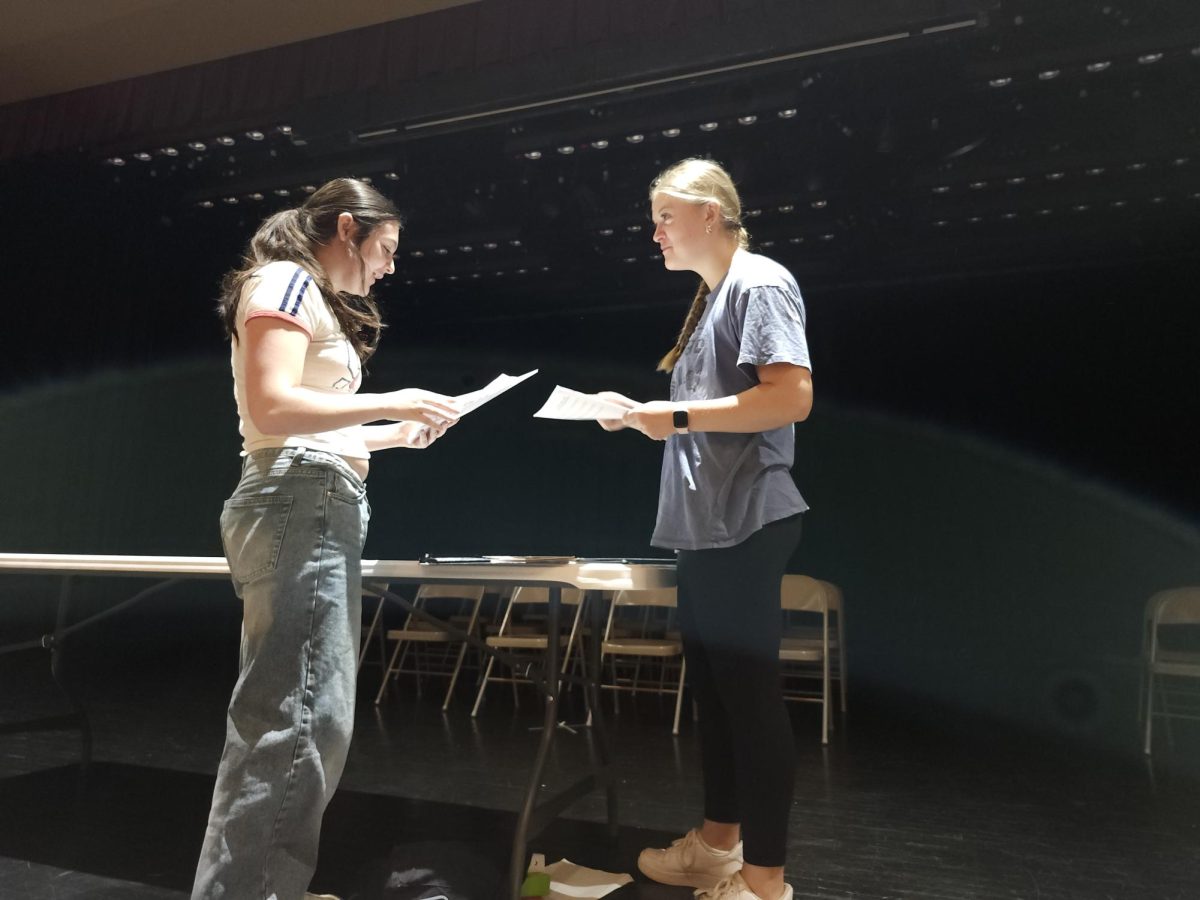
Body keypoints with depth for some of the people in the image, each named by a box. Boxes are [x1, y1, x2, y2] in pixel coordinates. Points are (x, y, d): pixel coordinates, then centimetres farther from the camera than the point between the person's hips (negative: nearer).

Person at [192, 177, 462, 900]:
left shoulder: (317, 301, 26)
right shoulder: (285, 282, -3)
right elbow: (272, 409, -18)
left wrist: (399, 434, 16)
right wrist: (389, 402, -13)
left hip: (322, 511, 10)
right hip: (300, 507, -10)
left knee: (314, 717, 11)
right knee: (297, 718, -11)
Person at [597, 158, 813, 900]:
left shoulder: (759, 282, -8)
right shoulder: (711, 297, 20)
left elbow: (792, 397, -20)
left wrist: (680, 414, -18)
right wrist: (642, 414, 9)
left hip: (745, 526, -10)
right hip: (704, 527, 10)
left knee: (750, 692, -1)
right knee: (713, 686, 15)